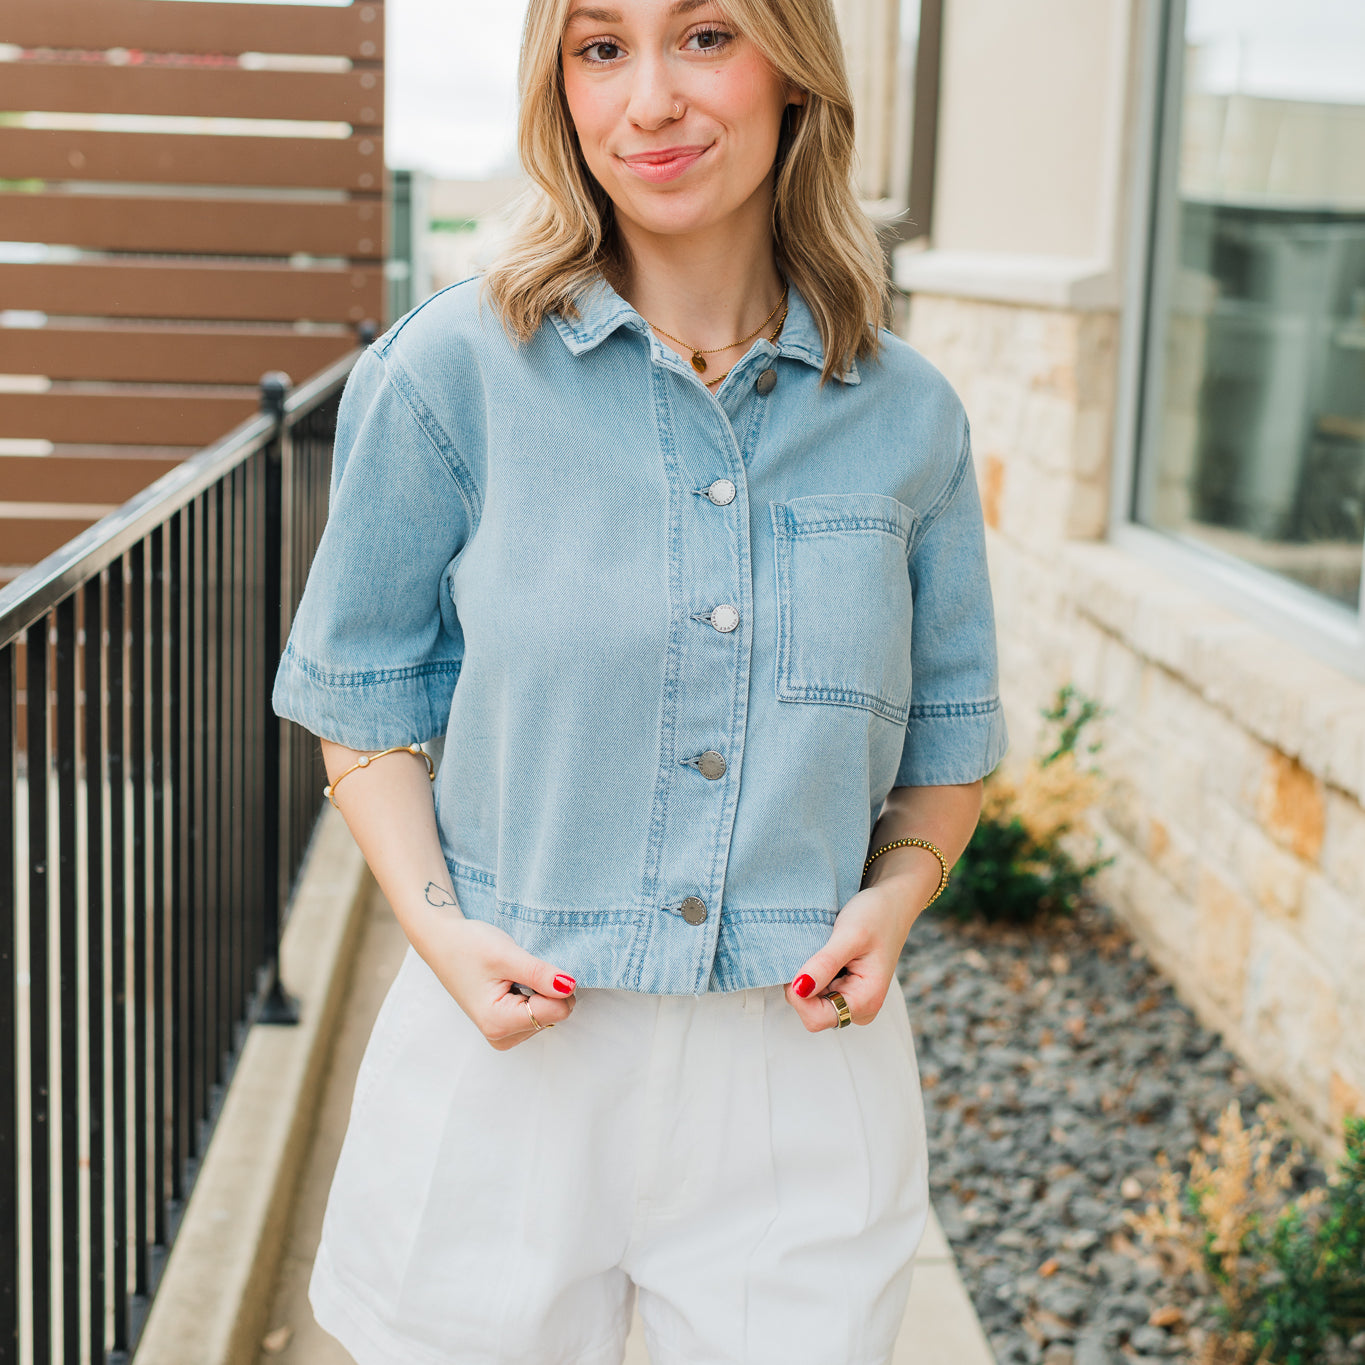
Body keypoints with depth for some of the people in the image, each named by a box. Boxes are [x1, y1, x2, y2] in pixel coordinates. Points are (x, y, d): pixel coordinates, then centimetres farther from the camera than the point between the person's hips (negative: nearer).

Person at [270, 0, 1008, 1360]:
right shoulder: (453, 370, -6)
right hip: (510, 1056, -1)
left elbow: (948, 739, 12)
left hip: (801, 1074, 2)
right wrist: (438, 925, -11)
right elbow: (365, 694, 3)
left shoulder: (906, 416, 0)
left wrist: (896, 894, -7)